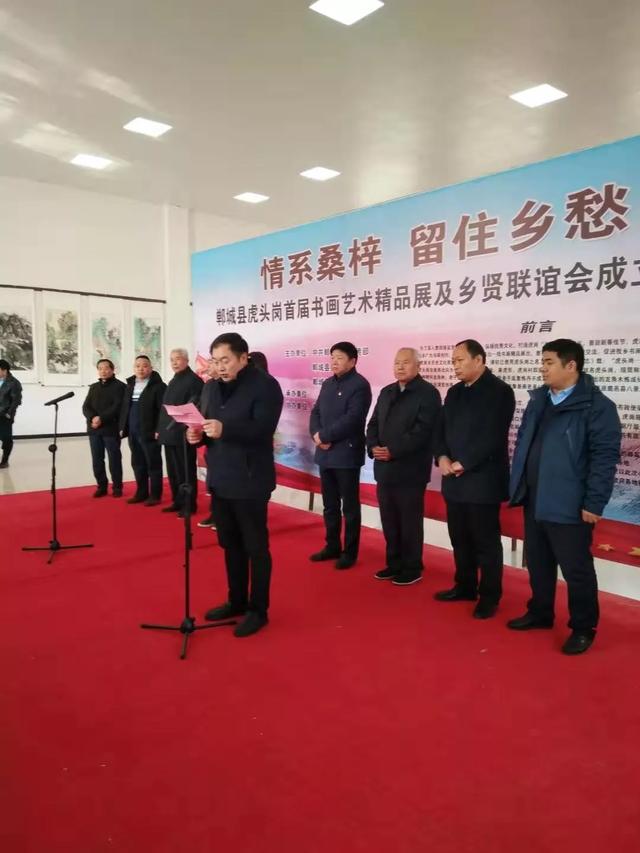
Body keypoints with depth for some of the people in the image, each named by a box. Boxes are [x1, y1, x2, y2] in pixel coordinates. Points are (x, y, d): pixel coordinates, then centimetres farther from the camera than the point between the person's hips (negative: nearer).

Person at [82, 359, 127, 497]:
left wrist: (101, 418, -19)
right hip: (94, 429, 5)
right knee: (97, 460, 7)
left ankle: (117, 487, 9)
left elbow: (118, 407, -13)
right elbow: (86, 407, 8)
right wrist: (93, 418, -12)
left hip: (111, 429, -5)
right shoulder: (93, 387, 18)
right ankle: (102, 486, 16)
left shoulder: (119, 386, -1)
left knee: (114, 459, 0)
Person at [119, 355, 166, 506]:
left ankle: (155, 495, 7)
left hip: (149, 433, -7)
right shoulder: (130, 386, 16)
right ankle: (141, 493, 22)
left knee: (153, 464, 0)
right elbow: (124, 408, 20)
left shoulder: (158, 386, -8)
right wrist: (122, 427, 14)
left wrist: (158, 430, -18)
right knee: (137, 464, 13)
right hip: (133, 433, 7)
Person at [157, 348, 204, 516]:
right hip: (169, 433, 9)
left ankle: (189, 504, 7)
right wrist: (160, 429, 15)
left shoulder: (194, 380, -9)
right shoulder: (173, 382, 19)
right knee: (173, 471, 13)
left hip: (183, 434, -9)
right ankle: (177, 502, 23)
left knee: (185, 471, -2)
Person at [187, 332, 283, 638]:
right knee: (230, 544, 17)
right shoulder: (214, 386, 11)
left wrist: (225, 430, -33)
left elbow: (262, 429, -21)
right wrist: (197, 434, -5)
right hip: (220, 479, 7)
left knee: (255, 547, 4)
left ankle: (258, 610, 17)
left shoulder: (265, 385, -11)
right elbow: (208, 422, 17)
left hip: (250, 481, -7)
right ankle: (236, 601, 33)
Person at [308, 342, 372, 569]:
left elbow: (352, 418, -19)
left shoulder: (359, 385, -10)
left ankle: (350, 552, 14)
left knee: (349, 506, 4)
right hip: (325, 454, 7)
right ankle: (332, 546, 28)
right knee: (330, 505, 15)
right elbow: (316, 412, 11)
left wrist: (324, 436, -16)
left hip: (347, 455, -7)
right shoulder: (327, 384, 14)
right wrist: (316, 434, -9)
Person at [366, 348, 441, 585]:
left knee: (410, 522, 3)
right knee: (389, 521, 13)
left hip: (410, 470, -7)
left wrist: (393, 451, -21)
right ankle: (394, 564, 26)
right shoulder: (386, 392, 16)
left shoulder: (428, 393, -7)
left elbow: (423, 430, -17)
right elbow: (373, 424, 14)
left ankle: (412, 568, 16)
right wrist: (373, 447, -5)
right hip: (384, 468, 7)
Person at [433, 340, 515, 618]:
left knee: (485, 541, 3)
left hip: (483, 480, -7)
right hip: (454, 479, 7)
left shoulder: (499, 391, -8)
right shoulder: (454, 392, 14)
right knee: (459, 538, 15)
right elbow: (441, 429, 12)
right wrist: (442, 458, -6)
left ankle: (489, 596, 15)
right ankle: (464, 587, 29)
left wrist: (463, 463, -16)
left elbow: (492, 436, -17)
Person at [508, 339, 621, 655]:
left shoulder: (597, 406, -12)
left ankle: (583, 628, 21)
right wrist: (518, 485, 13)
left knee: (576, 569, 5)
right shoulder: (538, 401, 10)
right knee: (537, 563, 18)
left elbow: (605, 457, -15)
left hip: (569, 506, -7)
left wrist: (593, 503, -17)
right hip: (533, 501, 7)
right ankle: (540, 613, 36)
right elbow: (523, 443, 17)